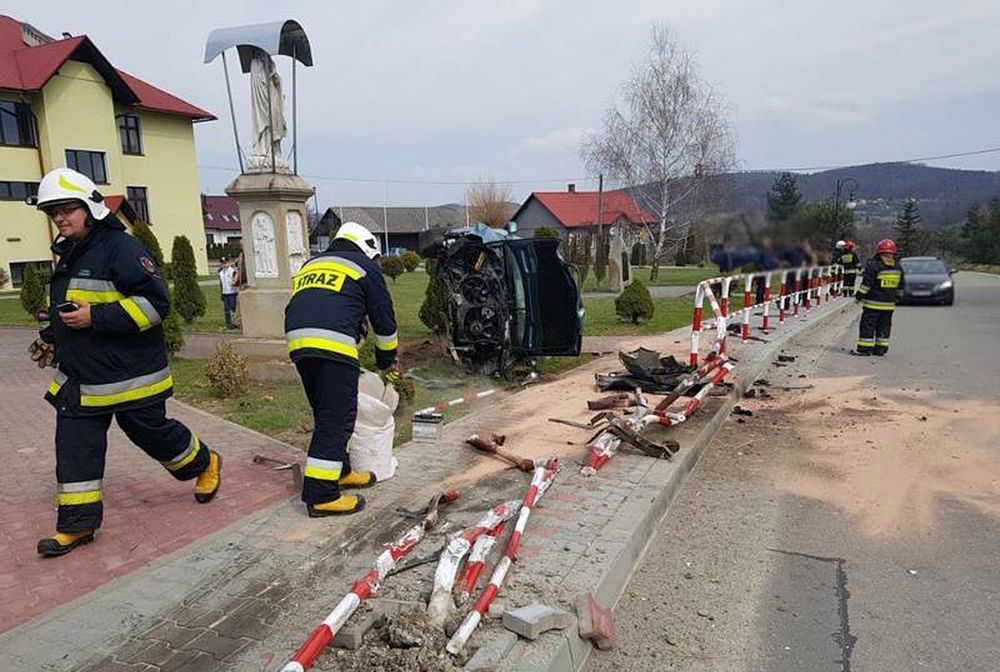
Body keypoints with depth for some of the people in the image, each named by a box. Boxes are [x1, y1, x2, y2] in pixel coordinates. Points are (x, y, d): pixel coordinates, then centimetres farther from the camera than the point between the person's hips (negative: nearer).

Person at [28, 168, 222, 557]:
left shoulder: (120, 248, -15)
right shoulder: (68, 256, 14)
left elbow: (155, 302, -23)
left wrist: (95, 317, -26)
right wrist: (56, 334, 15)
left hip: (130, 375, -8)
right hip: (79, 379, 8)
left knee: (152, 432, 8)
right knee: (73, 448, 7)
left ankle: (204, 464, 33)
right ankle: (77, 524, 17)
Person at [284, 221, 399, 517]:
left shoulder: (310, 265, 32)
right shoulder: (365, 267, 13)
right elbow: (384, 318, 14)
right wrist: (387, 360, 28)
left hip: (297, 340, 7)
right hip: (334, 344, -7)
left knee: (326, 414, 20)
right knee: (337, 419, -3)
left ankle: (340, 471, 31)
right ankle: (321, 496, -2)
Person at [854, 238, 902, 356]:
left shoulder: (873, 265, -12)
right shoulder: (897, 267, 9)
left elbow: (866, 284, -13)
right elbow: (901, 285, 17)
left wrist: (859, 297, -5)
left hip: (873, 303, -6)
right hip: (889, 304, 6)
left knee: (868, 325, -2)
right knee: (884, 326, 13)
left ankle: (864, 348, -2)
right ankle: (881, 348, 15)